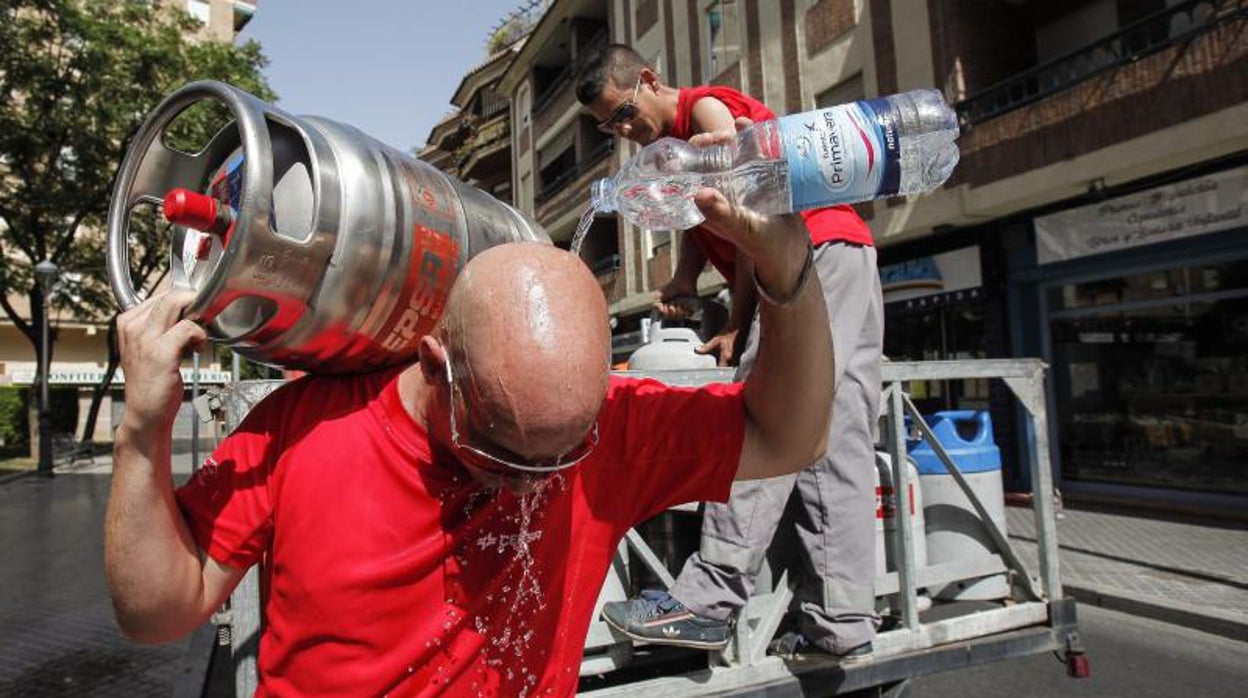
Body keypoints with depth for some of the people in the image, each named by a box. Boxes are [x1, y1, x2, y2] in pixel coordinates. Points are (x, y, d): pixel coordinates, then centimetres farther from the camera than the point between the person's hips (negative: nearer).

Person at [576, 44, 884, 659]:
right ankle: (842, 624, 2)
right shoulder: (671, 148, 25)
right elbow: (703, 222, 18)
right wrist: (682, 282, -3)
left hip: (822, 250, -10)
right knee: (838, 449, 0)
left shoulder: (707, 107, -2)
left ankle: (708, 602, -20)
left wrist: (736, 326, -7)